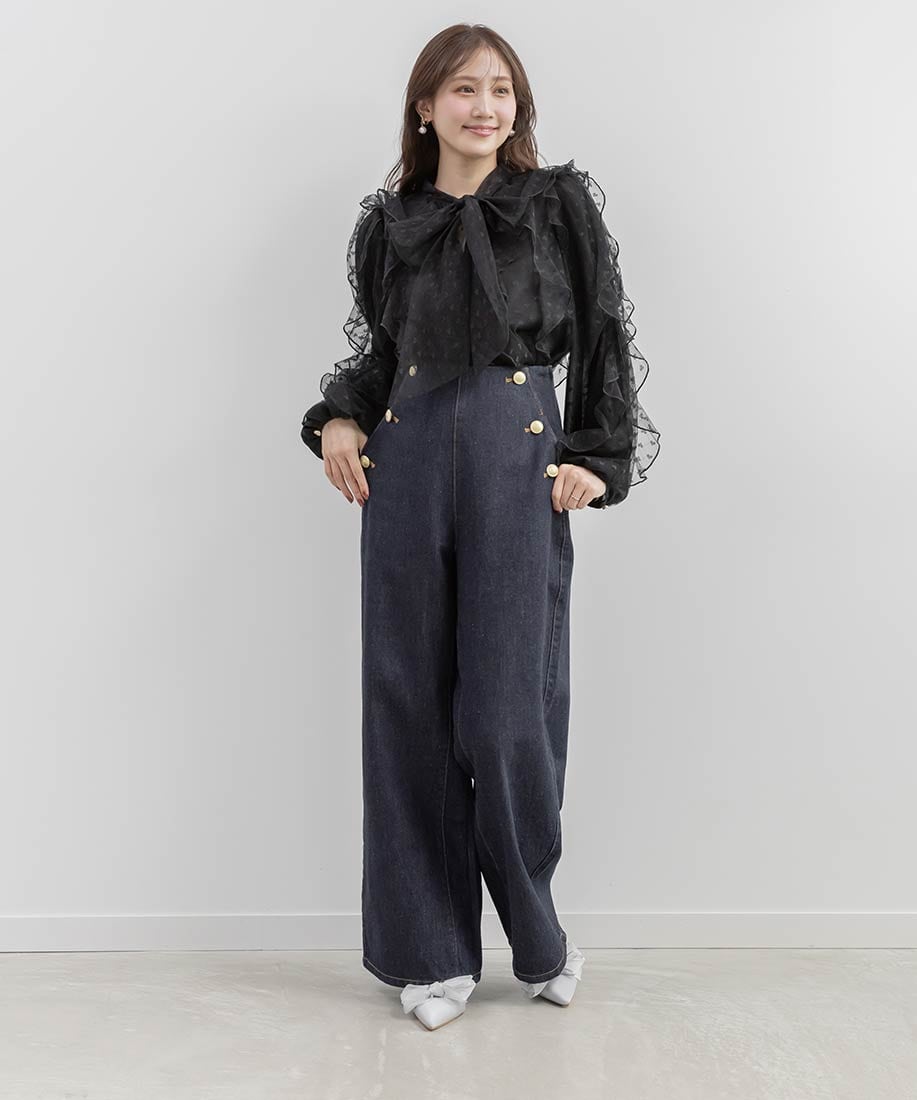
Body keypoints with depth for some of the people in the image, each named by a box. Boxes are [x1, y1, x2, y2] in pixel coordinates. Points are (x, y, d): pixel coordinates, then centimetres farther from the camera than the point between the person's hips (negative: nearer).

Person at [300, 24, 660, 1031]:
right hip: (405, 465, 3)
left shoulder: (560, 203, 8)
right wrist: (338, 420, 1)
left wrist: (598, 457, -2)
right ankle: (435, 950, 16)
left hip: (521, 461, -2)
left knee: (505, 709, -5)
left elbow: (605, 336, 8)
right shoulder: (389, 221, 13)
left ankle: (536, 937, 19)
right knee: (411, 705, 2)